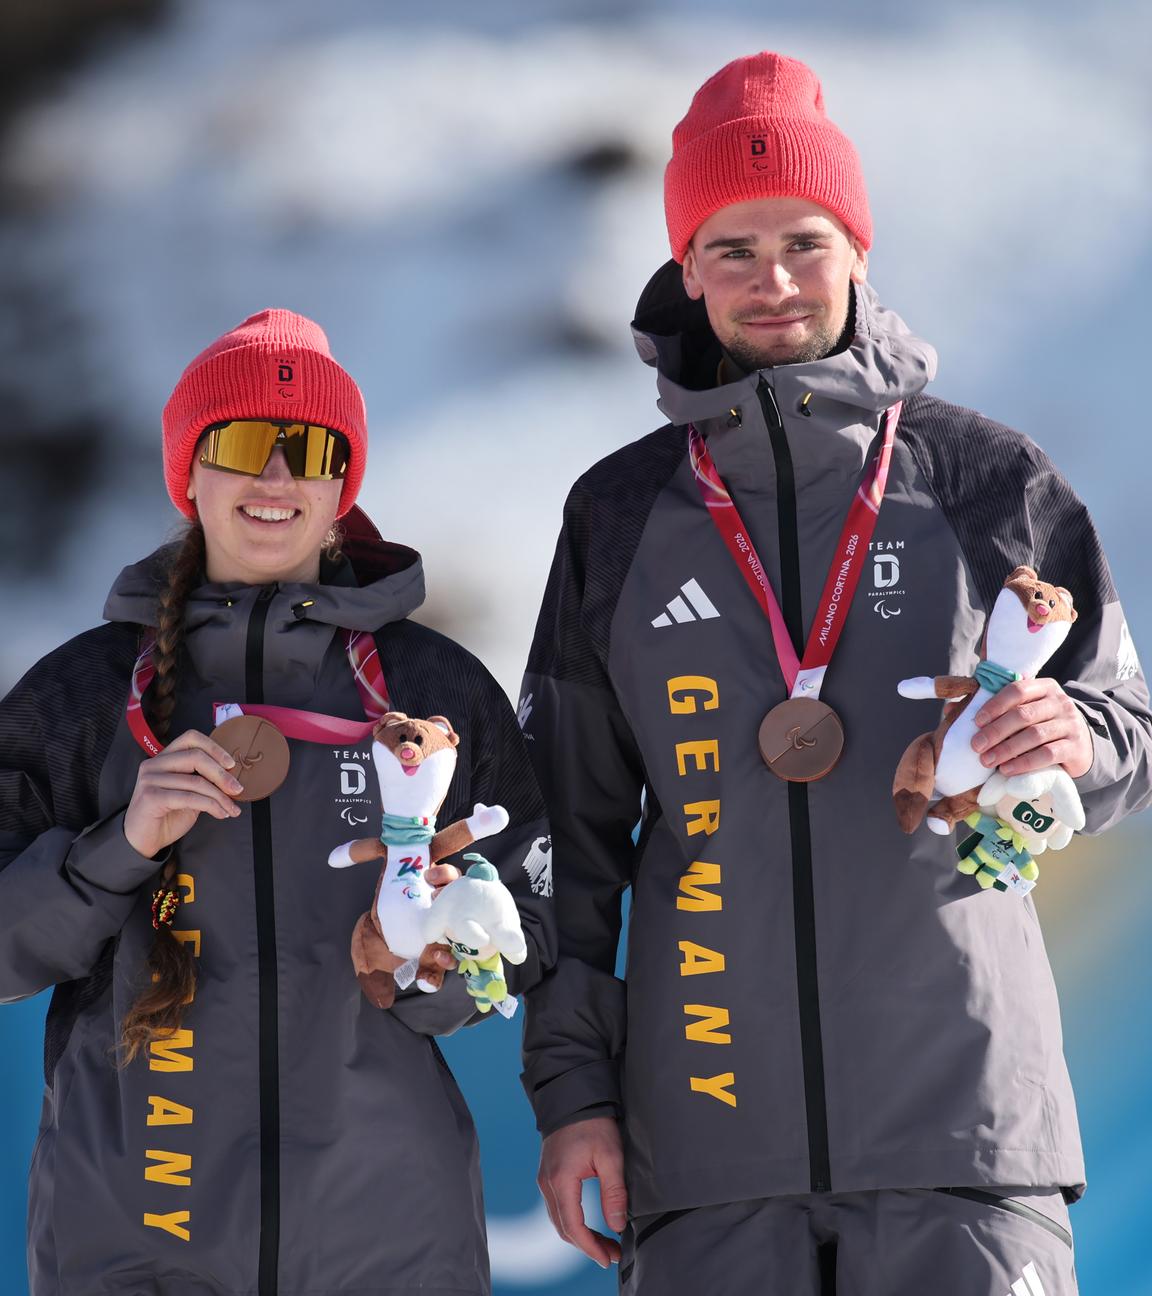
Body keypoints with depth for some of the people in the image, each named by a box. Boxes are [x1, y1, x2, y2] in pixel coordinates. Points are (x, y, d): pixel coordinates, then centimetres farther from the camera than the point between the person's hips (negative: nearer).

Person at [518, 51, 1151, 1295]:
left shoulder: (984, 479, 6)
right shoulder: (619, 516, 11)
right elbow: (571, 829, 13)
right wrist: (571, 1085, 6)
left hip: (964, 1114, -1)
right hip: (709, 1137, 2)